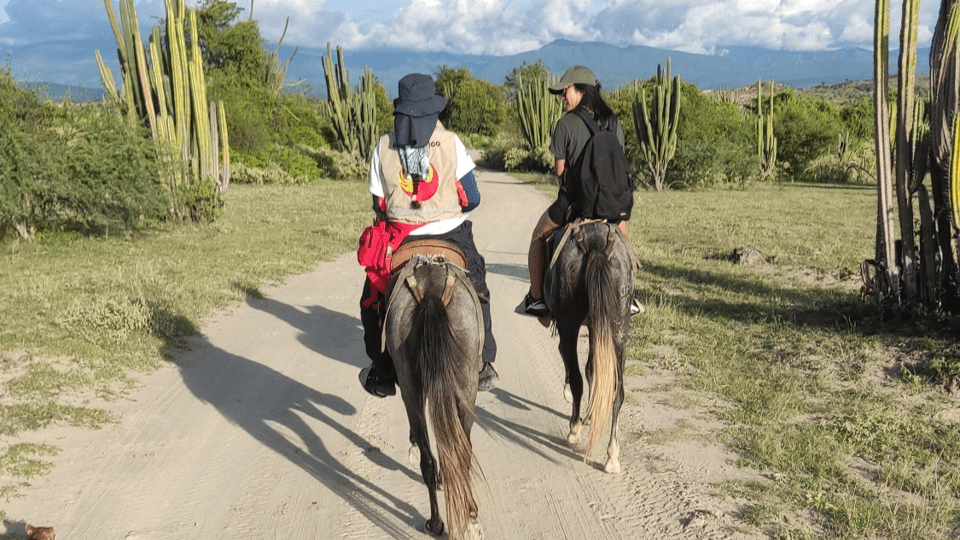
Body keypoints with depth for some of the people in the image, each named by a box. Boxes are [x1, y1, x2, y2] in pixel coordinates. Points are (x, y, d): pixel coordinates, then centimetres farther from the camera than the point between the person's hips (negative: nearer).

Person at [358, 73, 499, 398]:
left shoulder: (383, 147, -3)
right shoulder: (451, 142, -6)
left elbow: (379, 205, -1)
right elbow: (472, 198, -5)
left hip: (401, 242, 0)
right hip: (452, 237, 0)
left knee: (374, 302, 20)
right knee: (476, 295, 24)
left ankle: (383, 377, 23)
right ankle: (483, 366, 24)